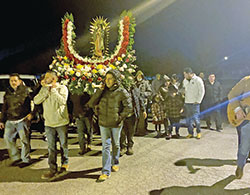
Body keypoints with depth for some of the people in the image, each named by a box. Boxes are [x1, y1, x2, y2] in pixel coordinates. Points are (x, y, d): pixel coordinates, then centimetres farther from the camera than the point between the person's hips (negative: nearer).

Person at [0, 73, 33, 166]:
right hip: (10, 120, 6)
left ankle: (26, 159, 11)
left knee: (24, 139, -3)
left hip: (22, 120, -6)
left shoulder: (25, 90, -3)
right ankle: (15, 157, 21)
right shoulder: (8, 92, 14)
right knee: (7, 138, 6)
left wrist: (31, 113, -14)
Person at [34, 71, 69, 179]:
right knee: (51, 147, 5)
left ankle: (65, 163, 32)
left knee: (63, 145, 12)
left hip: (61, 122, -3)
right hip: (48, 123, 3)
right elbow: (36, 101, -8)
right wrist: (46, 89, -13)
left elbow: (62, 101, -22)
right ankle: (52, 169, 12)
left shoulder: (62, 88, -5)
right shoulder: (43, 90, 7)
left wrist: (52, 89, -17)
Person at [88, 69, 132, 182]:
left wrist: (120, 117, -10)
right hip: (103, 123, 2)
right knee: (105, 146, 2)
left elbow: (128, 107, -9)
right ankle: (106, 171, 6)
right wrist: (97, 112, -2)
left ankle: (115, 163, 39)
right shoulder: (103, 91, 1)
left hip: (116, 124, -2)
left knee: (115, 144, 15)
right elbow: (91, 103, 9)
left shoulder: (121, 92, -9)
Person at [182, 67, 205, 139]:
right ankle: (190, 133, 19)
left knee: (195, 118, -4)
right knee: (188, 119, 7)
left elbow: (202, 91, -6)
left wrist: (198, 101, -9)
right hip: (187, 103, 5)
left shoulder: (198, 80, -7)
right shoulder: (185, 80, 10)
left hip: (195, 103, -5)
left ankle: (198, 132, 16)